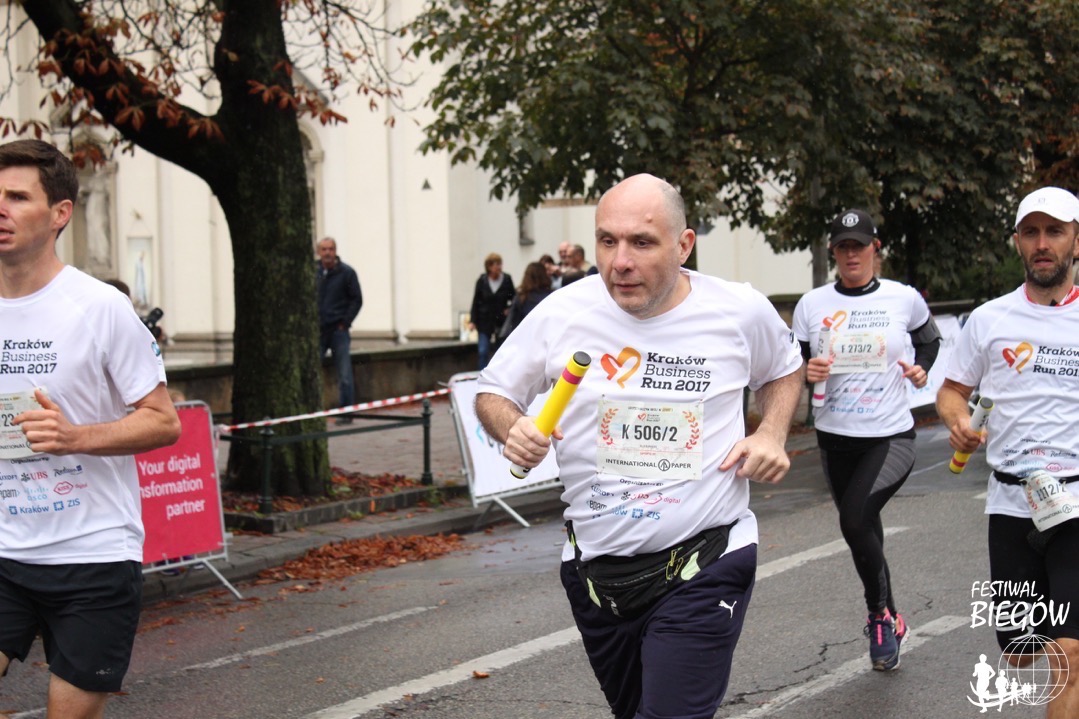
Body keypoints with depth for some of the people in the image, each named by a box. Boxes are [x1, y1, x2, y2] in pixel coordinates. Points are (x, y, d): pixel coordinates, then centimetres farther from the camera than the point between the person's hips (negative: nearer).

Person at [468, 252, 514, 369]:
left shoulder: (507, 280, -4)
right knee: (483, 351, -5)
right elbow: (475, 301, 2)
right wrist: (473, 321, -3)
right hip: (484, 322, 0)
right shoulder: (482, 281, -2)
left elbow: (514, 299, 7)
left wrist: (509, 309, -11)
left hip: (501, 322, 0)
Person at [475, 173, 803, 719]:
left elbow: (783, 370, 16)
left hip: (704, 566, -3)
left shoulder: (742, 312, -7)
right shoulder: (561, 313, -7)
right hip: (596, 566, 3)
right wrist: (513, 429, -16)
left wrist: (772, 434, -3)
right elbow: (492, 392, 6)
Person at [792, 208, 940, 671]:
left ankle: (880, 614, -2)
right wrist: (808, 372, -15)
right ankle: (888, 620, 32)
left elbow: (929, 339, 18)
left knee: (855, 521, -23)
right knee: (863, 532, 12)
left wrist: (921, 368, -1)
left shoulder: (904, 299, -1)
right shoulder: (812, 305, 1)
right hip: (835, 438, 3)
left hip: (891, 436, -3)